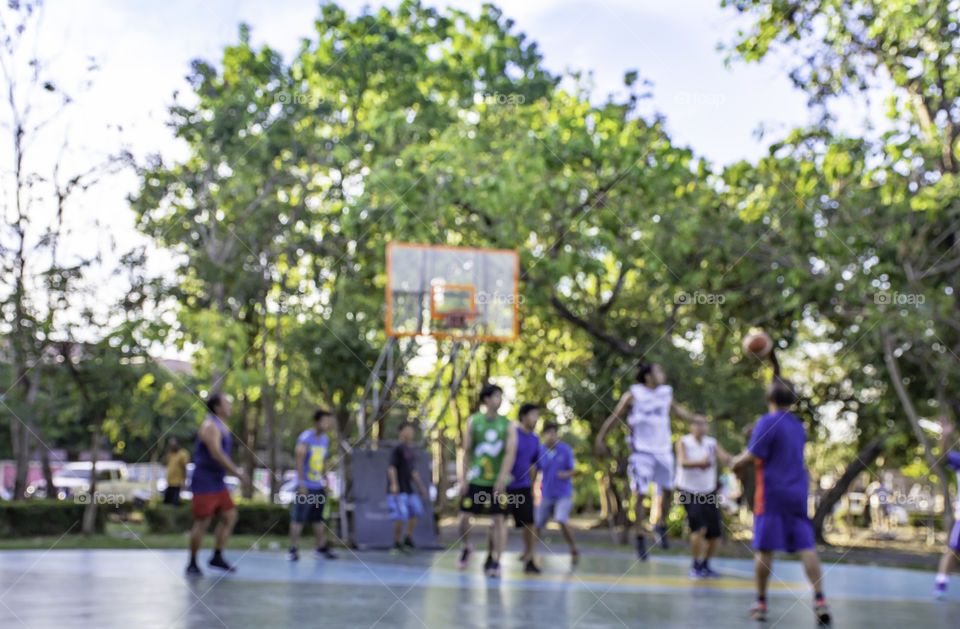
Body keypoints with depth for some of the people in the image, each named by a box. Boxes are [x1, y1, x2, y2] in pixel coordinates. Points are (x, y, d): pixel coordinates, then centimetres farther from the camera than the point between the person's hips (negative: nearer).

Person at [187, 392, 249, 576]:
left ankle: (217, 557, 13)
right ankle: (192, 563, 8)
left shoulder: (222, 426, 14)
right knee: (202, 522, -4)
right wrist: (238, 473, -27)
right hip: (204, 483, -9)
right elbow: (216, 454, -26)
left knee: (230, 516, 6)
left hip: (217, 482, 9)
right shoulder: (210, 426, -16)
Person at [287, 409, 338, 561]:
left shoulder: (325, 439, 11)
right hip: (306, 486, -7)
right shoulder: (305, 438, -13)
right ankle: (292, 550, 2)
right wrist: (301, 483, -20)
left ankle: (321, 548, 18)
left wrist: (325, 481, 17)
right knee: (298, 519, -4)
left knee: (318, 519, 12)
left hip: (319, 487, 7)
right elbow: (299, 460, -18)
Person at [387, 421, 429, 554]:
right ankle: (397, 544, 5)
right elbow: (391, 467, -17)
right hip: (397, 490, -8)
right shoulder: (398, 449, -8)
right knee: (401, 517, -10)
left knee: (416, 512, 3)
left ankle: (408, 539, 14)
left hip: (408, 489, 8)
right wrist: (394, 484, -28)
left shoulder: (410, 451, 17)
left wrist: (421, 487, 22)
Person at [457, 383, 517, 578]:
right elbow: (467, 452, 3)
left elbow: (510, 452, -9)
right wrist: (463, 479, -4)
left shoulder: (508, 424, 0)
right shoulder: (473, 422, 2)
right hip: (475, 479, 1)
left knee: (498, 519, -5)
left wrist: (502, 478, -21)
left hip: (497, 481, 0)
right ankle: (466, 547, 26)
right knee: (464, 516, 0)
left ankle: (495, 560, -1)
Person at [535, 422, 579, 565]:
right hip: (547, 494, 3)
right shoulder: (540, 451, -3)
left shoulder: (566, 450, -8)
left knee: (562, 521, -22)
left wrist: (566, 474, -24)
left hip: (564, 494, -3)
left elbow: (573, 470, -3)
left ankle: (574, 550, -3)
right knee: (537, 525, 6)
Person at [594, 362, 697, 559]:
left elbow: (677, 410, 26)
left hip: (663, 449, 5)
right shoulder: (633, 395, -7)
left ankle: (661, 526, 30)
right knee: (640, 494, -5)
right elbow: (614, 417, -4)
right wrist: (600, 439, -7)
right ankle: (640, 537, 4)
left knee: (668, 490, 8)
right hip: (641, 451, -5)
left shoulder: (666, 393, 7)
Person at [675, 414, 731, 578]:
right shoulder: (684, 442, -8)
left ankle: (705, 565, 27)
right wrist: (701, 462, -41)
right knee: (699, 528, -19)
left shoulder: (712, 443, 4)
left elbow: (726, 460, -10)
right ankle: (695, 566, -3)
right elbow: (683, 462, -25)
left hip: (709, 492, 5)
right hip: (689, 492, -5)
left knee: (715, 534, 5)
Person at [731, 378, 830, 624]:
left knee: (763, 548, 2)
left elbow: (752, 455, -15)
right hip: (798, 493, 6)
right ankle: (819, 599, -8)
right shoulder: (798, 425, 14)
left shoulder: (767, 423, -10)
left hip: (771, 492, -6)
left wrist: (736, 462, 5)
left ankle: (761, 603, 8)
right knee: (806, 546, 2)